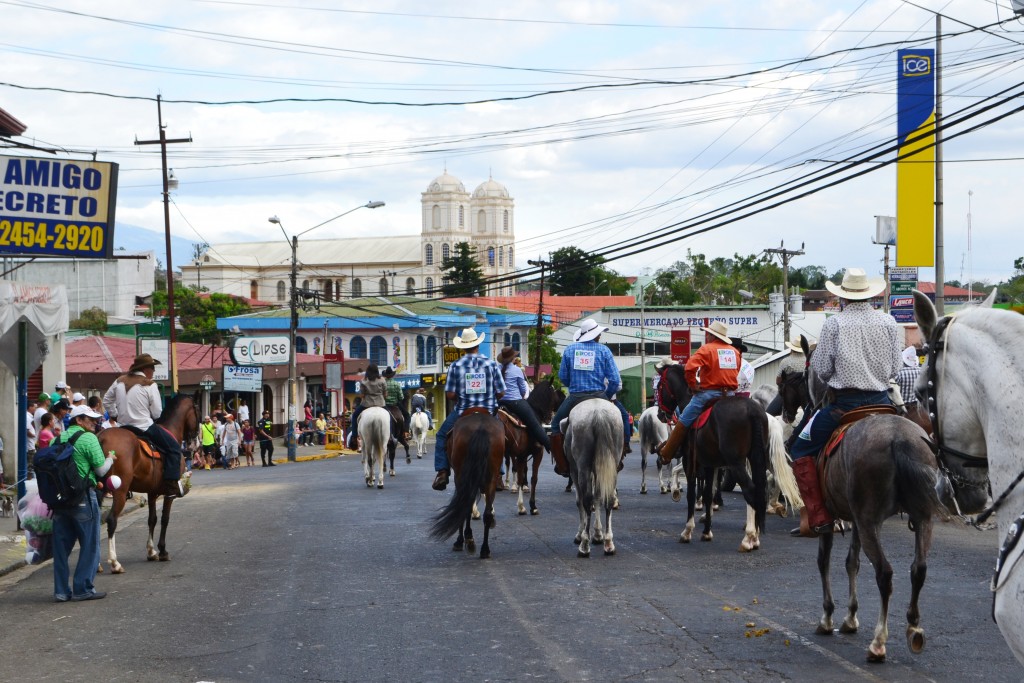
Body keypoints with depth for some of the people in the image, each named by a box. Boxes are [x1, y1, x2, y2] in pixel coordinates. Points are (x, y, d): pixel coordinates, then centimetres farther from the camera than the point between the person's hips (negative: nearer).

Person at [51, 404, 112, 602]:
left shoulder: (58, 439, 10)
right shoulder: (88, 439, -9)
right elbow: (101, 470, -10)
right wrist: (110, 458, 10)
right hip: (83, 497, -6)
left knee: (61, 545, 11)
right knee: (89, 544, 4)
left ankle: (61, 590, 13)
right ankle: (83, 589, 4)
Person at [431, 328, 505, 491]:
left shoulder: (456, 366, -7)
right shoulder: (491, 364, -5)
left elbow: (450, 394, -8)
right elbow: (501, 392, -3)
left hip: (463, 411, -1)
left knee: (441, 435, 19)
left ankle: (442, 472, 6)